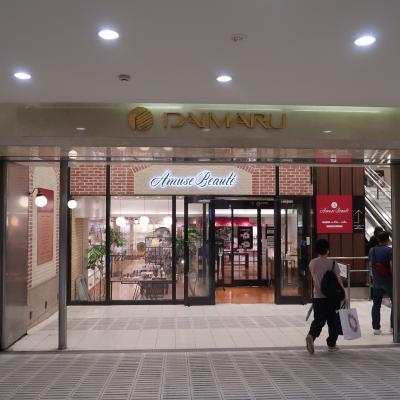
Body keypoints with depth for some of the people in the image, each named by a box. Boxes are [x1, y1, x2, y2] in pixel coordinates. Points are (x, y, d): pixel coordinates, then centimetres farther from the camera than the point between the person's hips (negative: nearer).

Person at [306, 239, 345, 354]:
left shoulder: (312, 263, -1)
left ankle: (311, 335, -16)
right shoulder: (332, 263, -11)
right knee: (333, 321, 13)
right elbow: (338, 281, -10)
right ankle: (331, 345, 20)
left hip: (317, 297, 3)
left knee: (318, 320, 10)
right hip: (331, 297, -2)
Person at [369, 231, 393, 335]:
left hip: (376, 281, 5)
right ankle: (393, 326, 13)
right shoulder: (390, 250, -15)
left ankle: (376, 328, 12)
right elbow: (392, 266, -20)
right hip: (388, 281, -5)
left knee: (376, 305, 10)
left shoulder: (372, 250, 3)